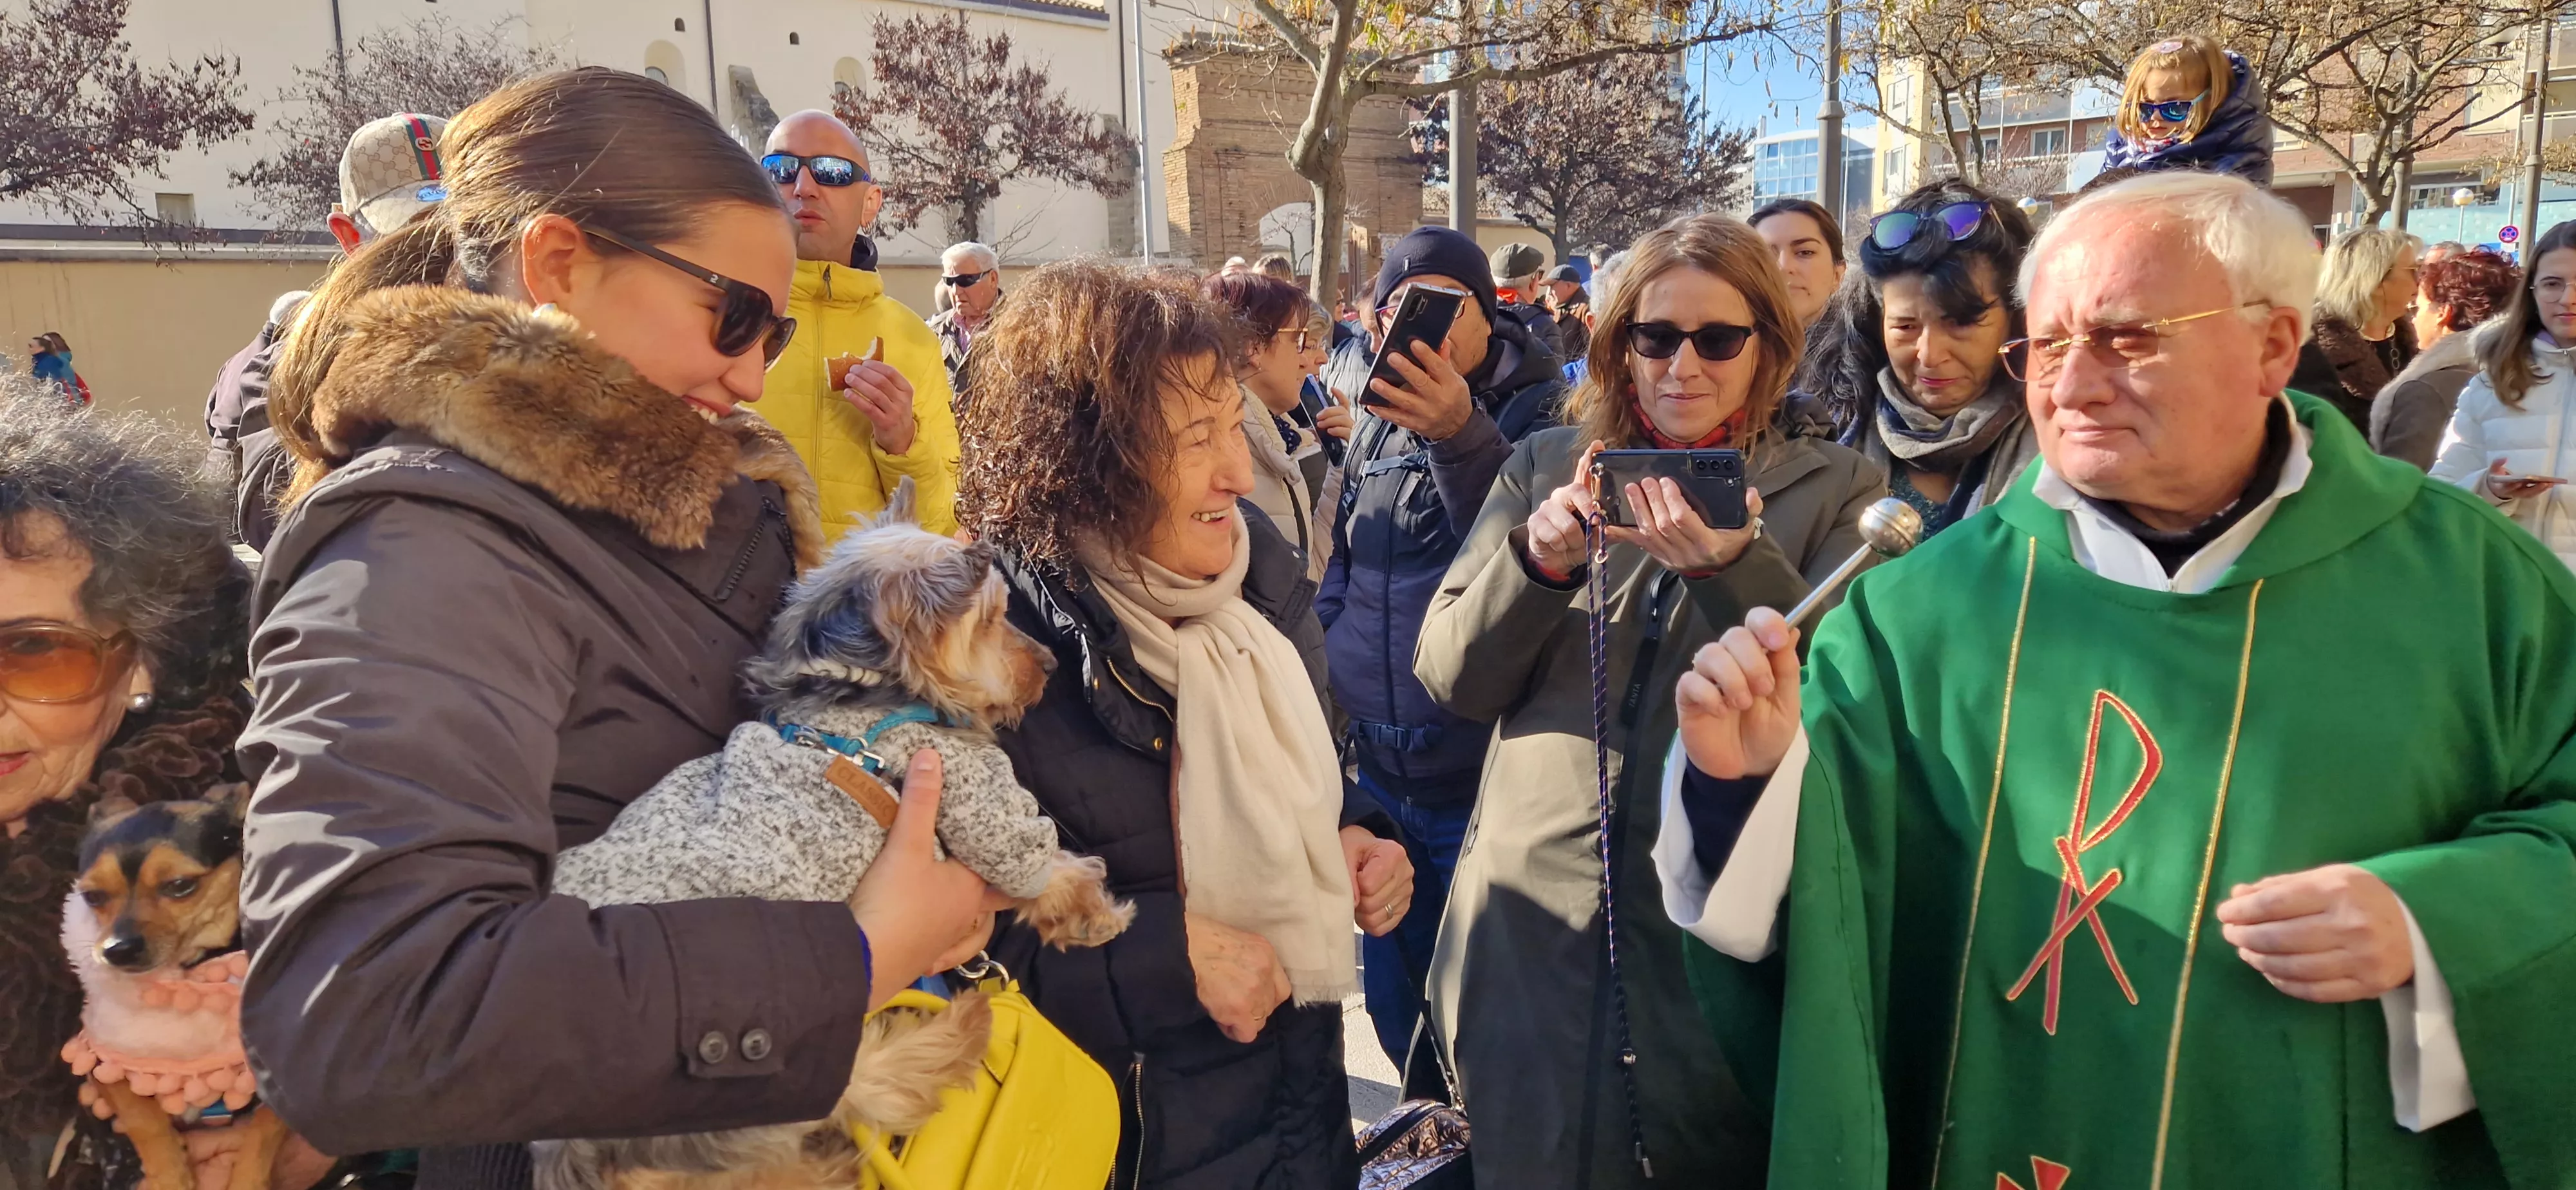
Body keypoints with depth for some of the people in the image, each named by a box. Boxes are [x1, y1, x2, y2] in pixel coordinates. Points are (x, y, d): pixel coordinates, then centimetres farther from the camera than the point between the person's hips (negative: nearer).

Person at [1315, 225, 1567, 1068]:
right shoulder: (1375, 420, 10)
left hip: (1484, 772, -6)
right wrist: (1328, 655, 10)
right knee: (1398, 1008, 19)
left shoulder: (1539, 413, -6)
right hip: (1381, 763, 6)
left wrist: (1461, 436, -33)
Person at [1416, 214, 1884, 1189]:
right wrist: (1536, 560, -18)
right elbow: (1452, 679, 0)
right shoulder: (1544, 467, 5)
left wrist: (1736, 568, -26)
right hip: (1535, 920, 2)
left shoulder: (1836, 489, 2)